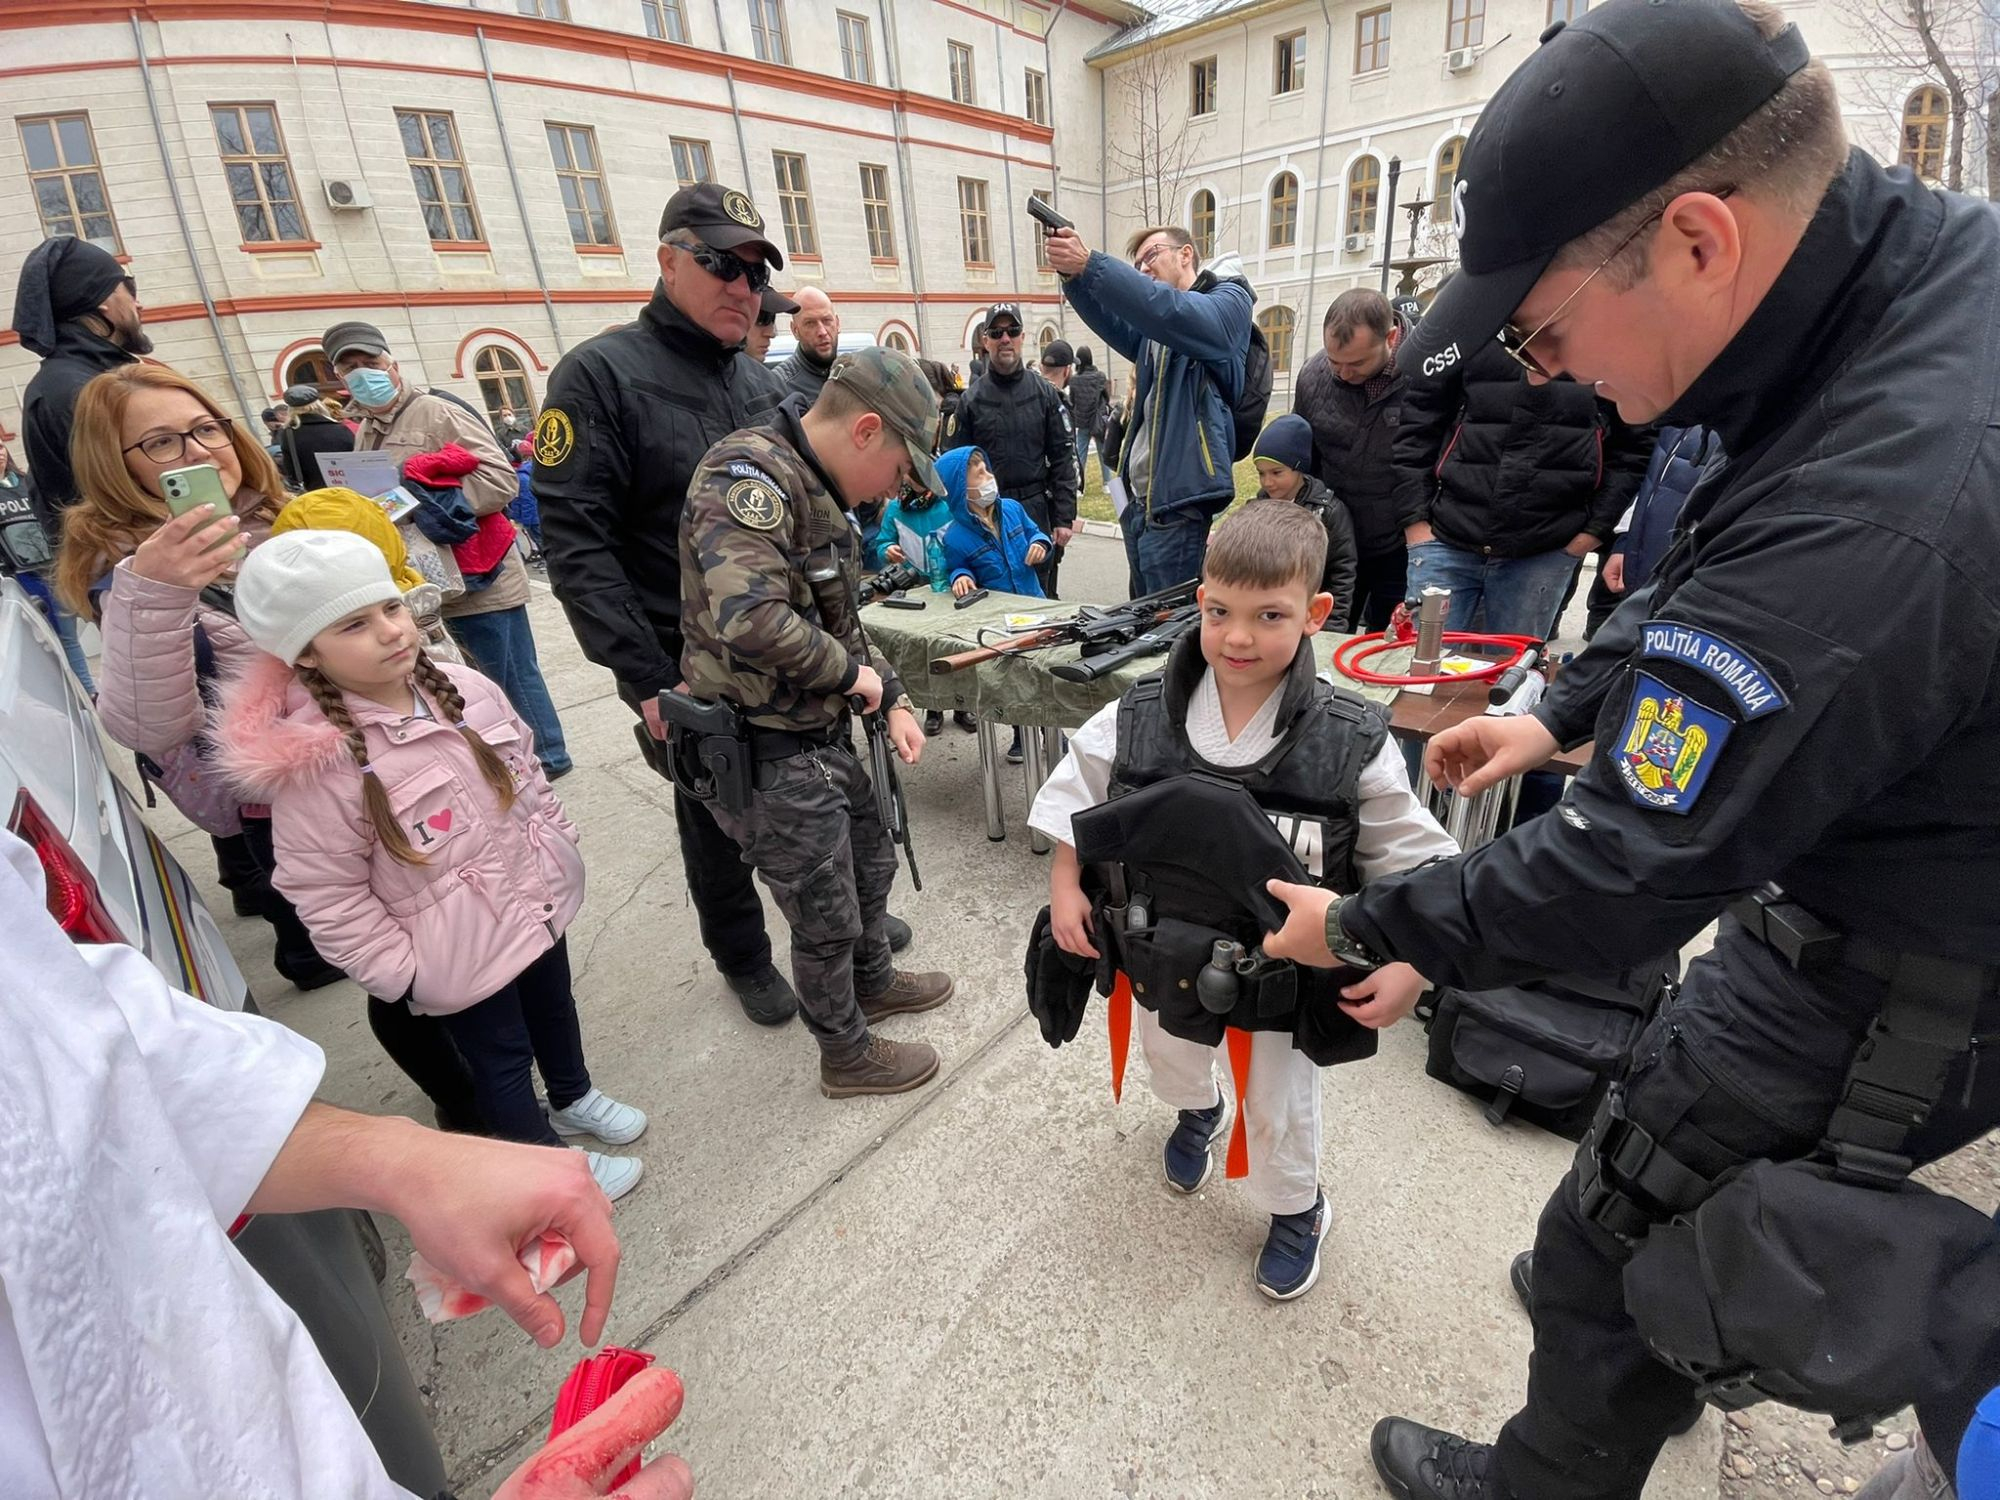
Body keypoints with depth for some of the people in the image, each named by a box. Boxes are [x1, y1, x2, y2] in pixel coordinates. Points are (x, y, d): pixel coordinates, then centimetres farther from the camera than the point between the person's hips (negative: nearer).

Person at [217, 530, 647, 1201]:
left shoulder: (464, 687, -8)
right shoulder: (314, 762, -25)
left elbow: (527, 769, 7)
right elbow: (328, 895, -19)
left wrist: (558, 842, 11)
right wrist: (400, 973, -14)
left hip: (535, 899, 6)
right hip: (458, 951, -6)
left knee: (555, 1008, 28)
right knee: (502, 1057, 15)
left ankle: (574, 1099, 56)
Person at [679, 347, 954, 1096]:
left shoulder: (812, 486, 9)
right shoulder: (750, 478, -23)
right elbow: (750, 621, -39)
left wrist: (891, 700, 7)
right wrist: (850, 672, -22)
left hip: (820, 735, 9)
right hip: (766, 754, -9)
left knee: (869, 858, 26)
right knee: (826, 915, 8)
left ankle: (872, 981, 52)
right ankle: (847, 1055, 33)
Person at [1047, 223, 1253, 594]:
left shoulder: (1230, 301, 0)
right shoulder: (1154, 332, 24)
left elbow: (1170, 313, -20)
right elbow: (1114, 324, 4)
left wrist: (1090, 264, -24)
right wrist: (1073, 274, -13)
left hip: (1178, 505, -8)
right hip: (1141, 501, 8)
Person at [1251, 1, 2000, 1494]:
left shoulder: (1871, 515, -39)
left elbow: (1625, 878, -30)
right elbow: (1709, 578, 6)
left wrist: (1361, 924, -17)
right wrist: (1568, 708, 4)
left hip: (1874, 986, -8)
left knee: (1619, 1242, 12)